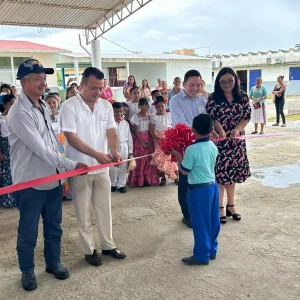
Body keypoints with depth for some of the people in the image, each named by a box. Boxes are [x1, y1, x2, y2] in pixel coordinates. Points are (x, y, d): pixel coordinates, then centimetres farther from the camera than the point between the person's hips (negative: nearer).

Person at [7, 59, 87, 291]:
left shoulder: (44, 106, 7)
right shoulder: (19, 113, -20)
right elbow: (41, 149, -23)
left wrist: (62, 172, 12)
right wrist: (71, 165, -18)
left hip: (53, 178, 7)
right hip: (30, 182, -7)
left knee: (54, 226, 18)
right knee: (28, 231, 10)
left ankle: (53, 262, 38)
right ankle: (27, 270, 30)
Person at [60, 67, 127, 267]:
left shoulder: (106, 106, 2)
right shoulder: (70, 106, -13)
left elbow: (111, 132, 0)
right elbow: (71, 137, -18)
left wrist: (115, 152, -21)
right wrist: (96, 154, -28)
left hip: (102, 167, 5)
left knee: (105, 208, 15)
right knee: (84, 212, 9)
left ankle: (108, 245, 31)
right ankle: (89, 250, 24)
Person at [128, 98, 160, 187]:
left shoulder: (150, 116, 4)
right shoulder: (136, 117, -7)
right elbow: (136, 131, -8)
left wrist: (150, 141, -9)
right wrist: (143, 143, -12)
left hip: (149, 139, 3)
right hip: (139, 140, -3)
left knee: (149, 159, 3)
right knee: (140, 160, -3)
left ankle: (149, 179, 11)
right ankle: (139, 180, 4)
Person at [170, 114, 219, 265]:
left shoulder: (192, 149, -20)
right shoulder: (213, 147, 2)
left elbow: (184, 171, -12)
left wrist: (177, 156, 1)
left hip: (199, 189, -7)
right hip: (213, 186, 8)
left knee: (200, 224, 4)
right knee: (212, 221, 17)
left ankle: (202, 255, 15)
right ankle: (212, 250, 31)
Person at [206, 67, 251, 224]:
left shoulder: (242, 97, 4)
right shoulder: (213, 98, -5)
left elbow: (246, 116, 3)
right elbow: (210, 118, -9)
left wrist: (237, 129, -15)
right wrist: (220, 131, -26)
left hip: (236, 141, 3)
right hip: (218, 141, -3)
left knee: (232, 173, 13)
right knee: (219, 173, 1)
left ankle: (231, 205, 27)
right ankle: (220, 207, 15)